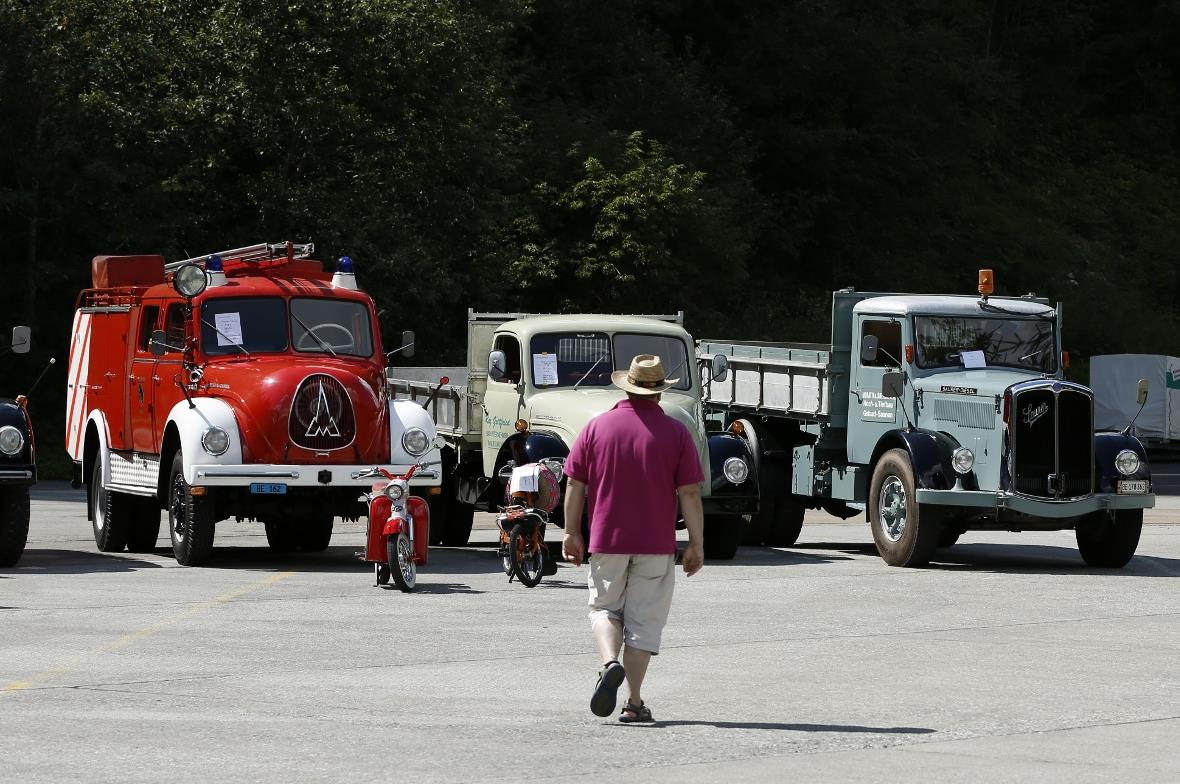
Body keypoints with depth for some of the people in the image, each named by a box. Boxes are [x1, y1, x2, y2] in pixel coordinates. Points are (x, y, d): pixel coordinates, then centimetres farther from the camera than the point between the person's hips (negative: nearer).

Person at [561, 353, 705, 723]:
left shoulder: (596, 427, 1)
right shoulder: (676, 433, -3)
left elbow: (575, 484, 2)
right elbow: (689, 493, -5)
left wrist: (572, 532, 11)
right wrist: (696, 543, 1)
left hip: (607, 540, 1)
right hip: (656, 543, -1)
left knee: (605, 609, 15)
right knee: (644, 619, 5)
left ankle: (610, 662, -14)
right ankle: (634, 702, 3)